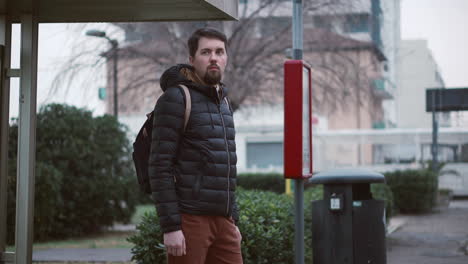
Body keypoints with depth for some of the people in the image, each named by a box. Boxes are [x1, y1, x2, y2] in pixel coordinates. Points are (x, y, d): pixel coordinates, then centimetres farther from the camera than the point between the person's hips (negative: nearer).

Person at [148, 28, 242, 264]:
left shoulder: (223, 102, 17)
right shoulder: (175, 98, -8)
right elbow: (159, 167, -14)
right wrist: (170, 226, -19)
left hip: (221, 219, 7)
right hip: (189, 218, -7)